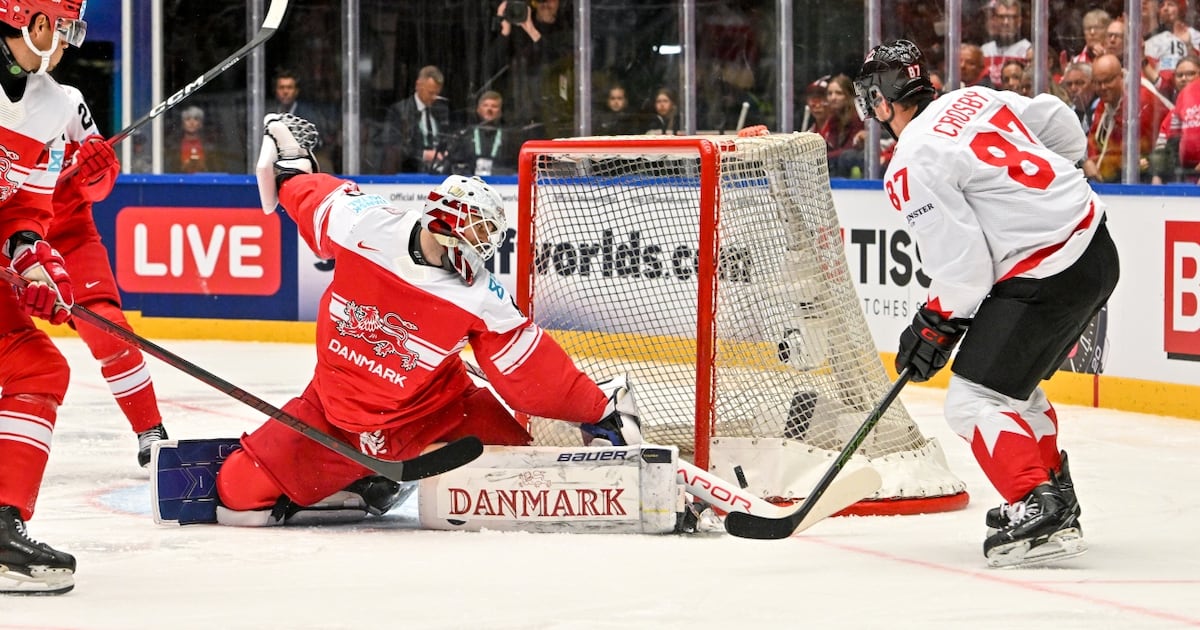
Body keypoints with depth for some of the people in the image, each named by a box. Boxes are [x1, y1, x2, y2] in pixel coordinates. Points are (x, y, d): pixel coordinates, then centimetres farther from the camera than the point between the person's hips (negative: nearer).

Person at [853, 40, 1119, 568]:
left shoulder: (912, 167, -14)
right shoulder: (976, 99, 10)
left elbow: (961, 265, -15)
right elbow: (1064, 130, 20)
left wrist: (934, 327, 0)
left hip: (1046, 278, -9)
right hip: (1096, 247, 9)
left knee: (975, 400, -7)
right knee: (1010, 382, 26)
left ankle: (1039, 511, -21)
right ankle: (1056, 496, 33)